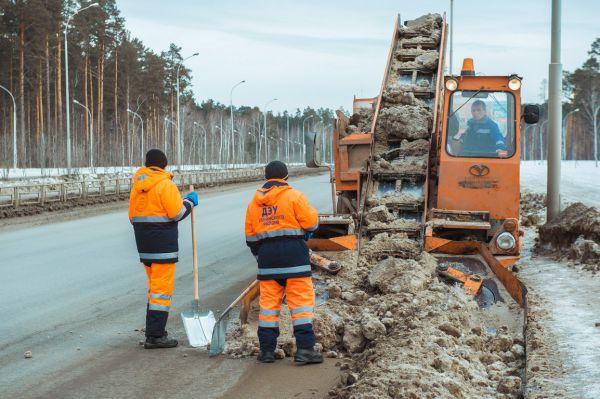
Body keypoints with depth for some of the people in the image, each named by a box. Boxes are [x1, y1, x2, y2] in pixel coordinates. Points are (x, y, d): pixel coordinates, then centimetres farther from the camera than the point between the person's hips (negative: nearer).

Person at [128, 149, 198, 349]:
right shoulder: (165, 184, -12)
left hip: (144, 244, 8)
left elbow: (133, 216, 16)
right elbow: (177, 213, -15)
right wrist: (190, 202, 3)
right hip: (163, 243, -8)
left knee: (154, 286, 19)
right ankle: (155, 336, -8)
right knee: (162, 288, -5)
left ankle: (154, 331, 23)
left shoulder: (137, 186, 12)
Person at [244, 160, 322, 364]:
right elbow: (311, 221, -7)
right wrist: (307, 231, 16)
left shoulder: (254, 202, 13)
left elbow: (251, 236, 16)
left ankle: (267, 349, 10)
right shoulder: (294, 196, -4)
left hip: (267, 254, 5)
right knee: (301, 299, -3)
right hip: (293, 252, -5)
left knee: (268, 301, 10)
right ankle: (304, 348, -9)